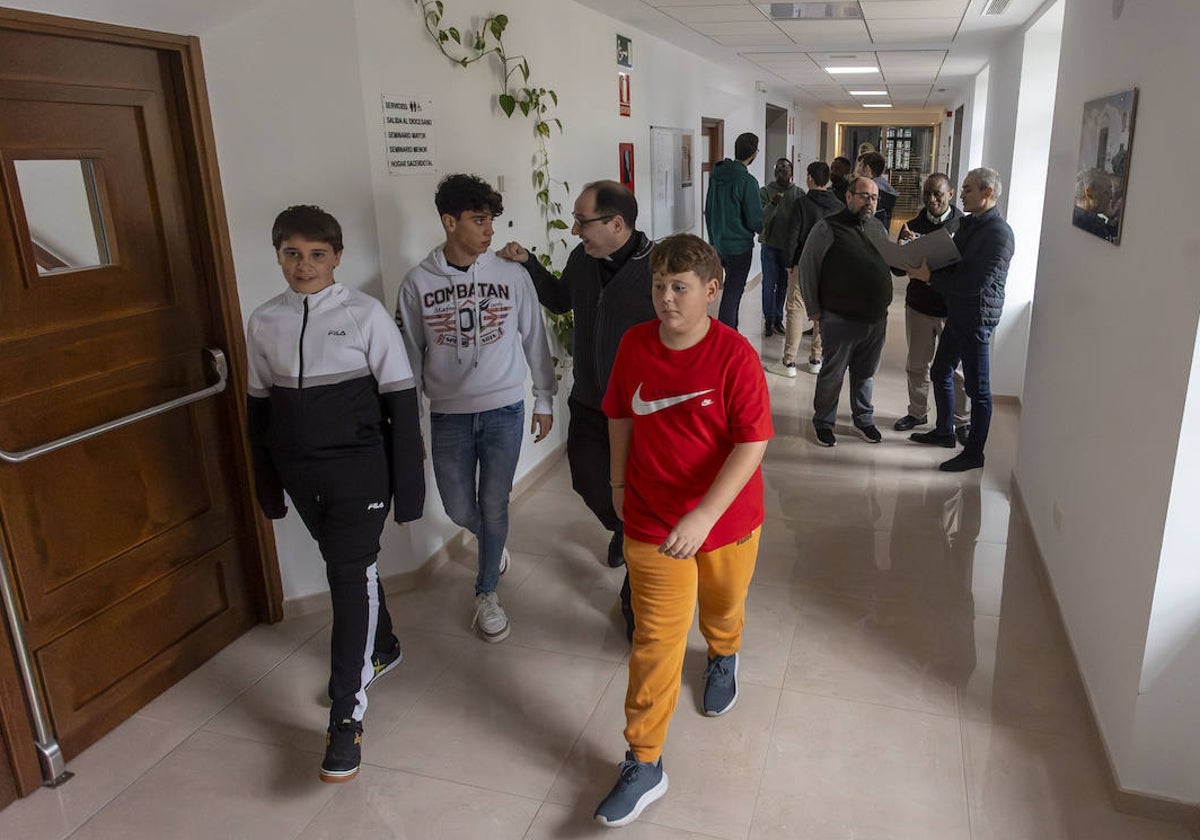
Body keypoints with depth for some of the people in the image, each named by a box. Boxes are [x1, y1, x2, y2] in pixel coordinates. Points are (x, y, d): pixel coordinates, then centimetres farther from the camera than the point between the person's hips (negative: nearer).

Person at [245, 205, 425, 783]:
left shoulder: (365, 313, -9)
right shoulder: (263, 322, 3)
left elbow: (402, 401, -8)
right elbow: (258, 406, 11)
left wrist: (408, 485, -9)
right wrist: (267, 484, 13)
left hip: (358, 469, -4)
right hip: (300, 473, 5)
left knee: (351, 574, -5)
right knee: (345, 565, 19)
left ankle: (347, 716, 5)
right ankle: (381, 649, 44)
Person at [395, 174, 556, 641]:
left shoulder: (512, 276, -5)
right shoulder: (418, 283, -5)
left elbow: (534, 340, 4)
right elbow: (409, 357, 1)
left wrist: (544, 400, 7)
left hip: (504, 410, 0)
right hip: (449, 414, 1)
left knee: (493, 507, 5)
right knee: (459, 509, 9)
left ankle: (487, 593, 26)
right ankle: (494, 543, 44)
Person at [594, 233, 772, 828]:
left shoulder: (734, 355, -19)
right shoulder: (634, 344, -8)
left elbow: (752, 443, -23)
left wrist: (704, 517, -31)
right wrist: (619, 482, 12)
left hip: (725, 518, -1)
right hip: (652, 522, 1)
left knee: (723, 606, 25)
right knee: (656, 640, 2)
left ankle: (723, 656, 61)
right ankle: (644, 764, 15)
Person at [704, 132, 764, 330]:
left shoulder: (717, 175, 4)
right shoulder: (746, 181, -19)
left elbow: (708, 211, 13)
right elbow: (755, 220, -16)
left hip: (718, 243, 8)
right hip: (739, 246, -8)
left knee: (732, 288, 22)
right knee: (733, 292, 0)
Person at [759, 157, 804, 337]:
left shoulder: (799, 194, 2)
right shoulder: (766, 191, -2)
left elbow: (801, 222, 5)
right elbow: (762, 219, -11)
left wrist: (795, 247, -1)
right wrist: (773, 204, -28)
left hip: (789, 247, 2)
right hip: (770, 245, -1)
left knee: (783, 285, 9)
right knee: (769, 285, -1)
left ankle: (778, 319, 20)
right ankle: (769, 321, 9)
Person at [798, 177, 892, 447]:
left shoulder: (878, 228, 11)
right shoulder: (828, 227, -9)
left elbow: (892, 263, 23)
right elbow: (807, 268, -8)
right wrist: (814, 310, -7)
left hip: (876, 319, 6)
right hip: (840, 320, -5)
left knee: (866, 373, 18)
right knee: (832, 373, 6)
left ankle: (864, 418, 35)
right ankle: (823, 421, 23)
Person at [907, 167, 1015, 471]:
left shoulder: (999, 234, -19)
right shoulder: (969, 224, 11)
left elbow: (975, 283, -25)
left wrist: (931, 277, -19)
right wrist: (923, 260, -4)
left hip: (977, 318, -10)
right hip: (957, 314, 10)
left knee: (977, 388, 1)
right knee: (940, 373, 20)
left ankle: (974, 454, 11)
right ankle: (944, 432, 38)